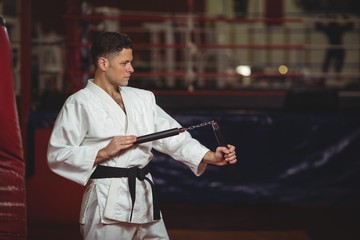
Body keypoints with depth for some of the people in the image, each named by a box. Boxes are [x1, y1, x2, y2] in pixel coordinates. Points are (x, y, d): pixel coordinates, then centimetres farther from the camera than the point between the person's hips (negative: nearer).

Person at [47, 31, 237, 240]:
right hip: (109, 203, -6)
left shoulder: (143, 99, 10)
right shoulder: (80, 103, -7)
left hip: (144, 197, 6)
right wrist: (104, 153, -18)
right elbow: (57, 155, -9)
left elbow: (172, 136, 7)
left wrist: (211, 156, -5)